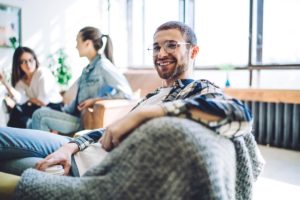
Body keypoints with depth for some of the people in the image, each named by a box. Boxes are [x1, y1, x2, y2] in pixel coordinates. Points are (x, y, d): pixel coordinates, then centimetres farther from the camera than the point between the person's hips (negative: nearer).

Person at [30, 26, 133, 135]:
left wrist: (95, 100, -20)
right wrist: (62, 112, 6)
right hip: (78, 116, 8)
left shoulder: (103, 66, -12)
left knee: (40, 115, -12)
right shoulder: (88, 68, 14)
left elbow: (126, 92, -21)